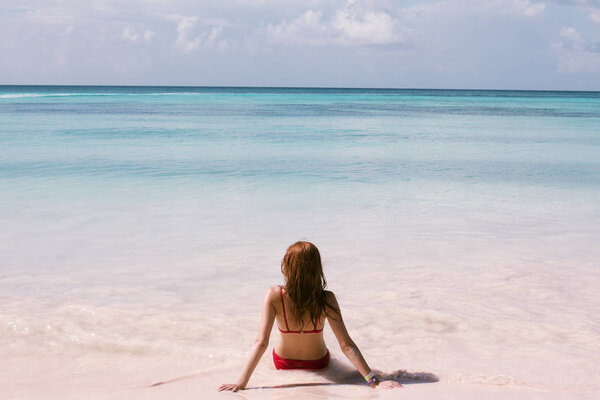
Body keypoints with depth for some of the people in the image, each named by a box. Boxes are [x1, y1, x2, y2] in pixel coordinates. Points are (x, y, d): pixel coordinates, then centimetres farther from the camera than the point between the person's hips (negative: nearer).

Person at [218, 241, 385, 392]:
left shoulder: (274, 296, -31)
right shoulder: (327, 300, -29)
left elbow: (261, 342, -33)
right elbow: (346, 345, -30)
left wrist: (241, 383, -31)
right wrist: (373, 380, -26)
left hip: (283, 365, 0)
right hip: (318, 364, 1)